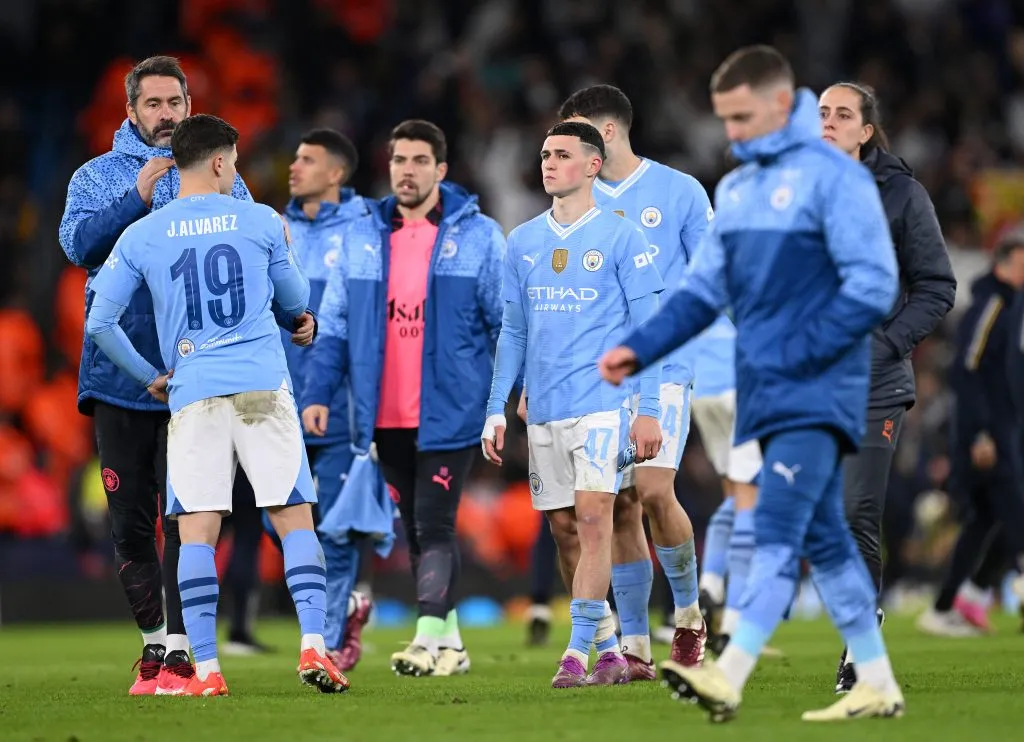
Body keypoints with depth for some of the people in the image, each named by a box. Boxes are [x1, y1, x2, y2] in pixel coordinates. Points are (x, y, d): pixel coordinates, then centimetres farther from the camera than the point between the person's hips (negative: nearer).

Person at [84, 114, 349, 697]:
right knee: (296, 520, 4)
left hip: (193, 394, 0)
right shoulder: (262, 222, 5)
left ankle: (206, 670, -3)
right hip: (265, 387, 0)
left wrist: (149, 376, 17)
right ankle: (314, 645, -8)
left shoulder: (141, 237, 5)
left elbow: (99, 323, 4)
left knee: (198, 532, 1)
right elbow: (296, 304, 18)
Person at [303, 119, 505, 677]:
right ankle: (450, 643, 19)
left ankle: (428, 640, -14)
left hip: (449, 415, -5)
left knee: (434, 526, -12)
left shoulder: (478, 236, -1)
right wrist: (318, 392, 0)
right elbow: (334, 325, 10)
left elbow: (507, 322, 0)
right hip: (384, 418, 5)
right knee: (416, 529, 10)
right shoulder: (360, 238, 9)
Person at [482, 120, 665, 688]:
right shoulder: (523, 242, 13)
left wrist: (648, 410, -9)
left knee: (592, 516, -14)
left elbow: (648, 330, -3)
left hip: (602, 401, -5)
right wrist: (496, 409, 11)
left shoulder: (621, 237, -1)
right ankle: (609, 650, 15)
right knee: (562, 528, 5)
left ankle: (578, 652, -16)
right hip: (544, 408, 5)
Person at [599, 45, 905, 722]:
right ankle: (878, 686, 13)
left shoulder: (834, 177, -9)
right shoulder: (736, 189, 15)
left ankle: (729, 677, -26)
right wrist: (641, 349, 4)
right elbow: (705, 289, 17)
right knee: (824, 539, 9)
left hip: (818, 393, -8)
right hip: (767, 395, 8)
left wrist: (797, 353, -16)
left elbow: (874, 287, -14)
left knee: (778, 529, -17)